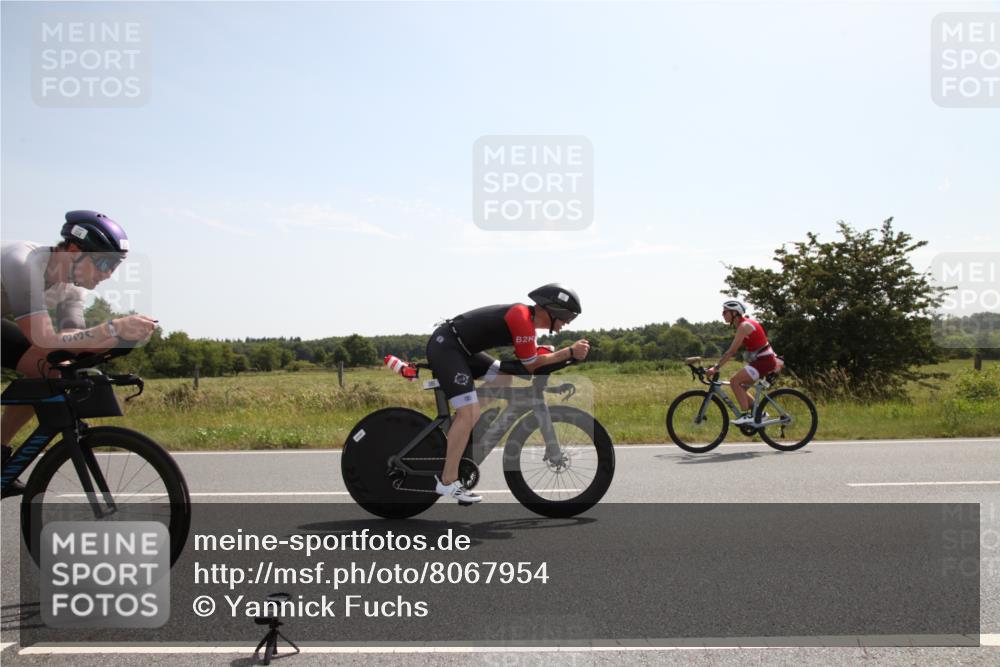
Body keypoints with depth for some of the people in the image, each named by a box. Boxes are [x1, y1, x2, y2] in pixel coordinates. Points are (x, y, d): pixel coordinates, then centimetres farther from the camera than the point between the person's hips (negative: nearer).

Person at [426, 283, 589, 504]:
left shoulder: (526, 317, 12)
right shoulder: (522, 319, -18)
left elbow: (532, 359, 14)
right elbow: (531, 365, -13)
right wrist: (570, 352, -11)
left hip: (458, 347, 10)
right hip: (444, 346, -10)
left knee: (504, 378, 12)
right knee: (470, 414, -14)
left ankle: (458, 424, 11)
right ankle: (448, 482, -8)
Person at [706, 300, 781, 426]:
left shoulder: (744, 326, -18)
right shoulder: (742, 325, 12)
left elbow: (732, 351, -22)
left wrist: (716, 367, -22)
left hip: (764, 361, -10)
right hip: (760, 360, 10)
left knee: (735, 382, -16)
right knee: (740, 387, 10)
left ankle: (746, 415, -12)